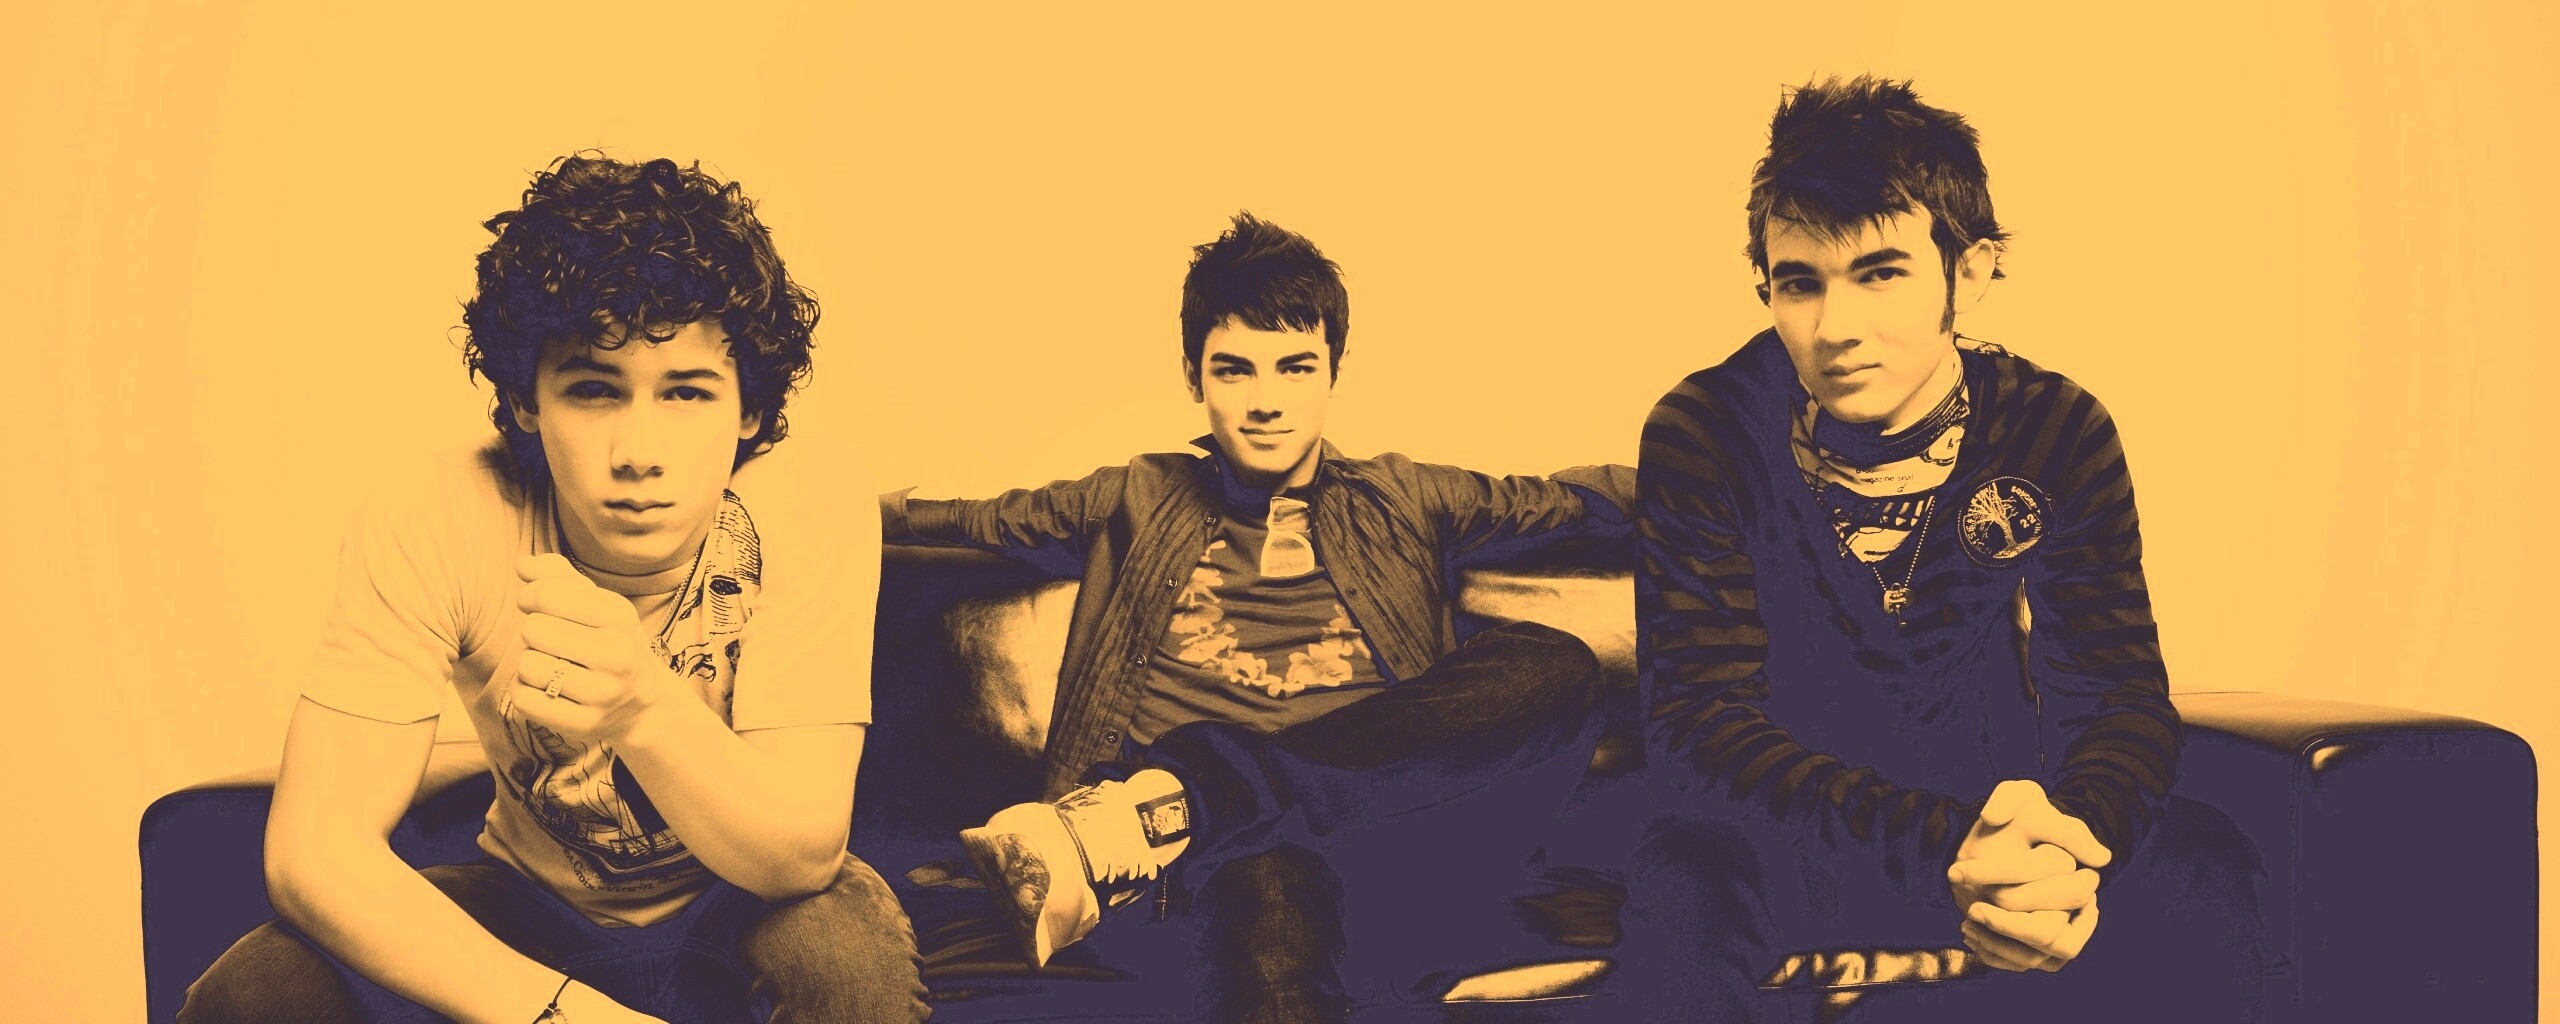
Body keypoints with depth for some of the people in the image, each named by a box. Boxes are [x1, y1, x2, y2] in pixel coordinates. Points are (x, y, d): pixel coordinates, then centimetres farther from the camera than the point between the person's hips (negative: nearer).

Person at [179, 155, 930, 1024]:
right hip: (533, 909, 2)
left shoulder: (804, 538, -24)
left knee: (851, 946, -35)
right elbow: (313, 847, -26)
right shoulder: (429, 530, -22)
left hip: (739, 918, -1)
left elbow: (804, 859, -32)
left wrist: (644, 708, -52)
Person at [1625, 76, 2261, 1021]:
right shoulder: (1704, 438, -13)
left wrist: (2063, 853, -34)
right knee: (1679, 877, -34)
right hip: (1792, 861, -2)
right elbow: (1698, 723, -19)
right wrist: (1942, 845, -33)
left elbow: (2123, 702, -9)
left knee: (2197, 862, -25)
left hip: (2000, 836, 2)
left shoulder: (2057, 431, -6)